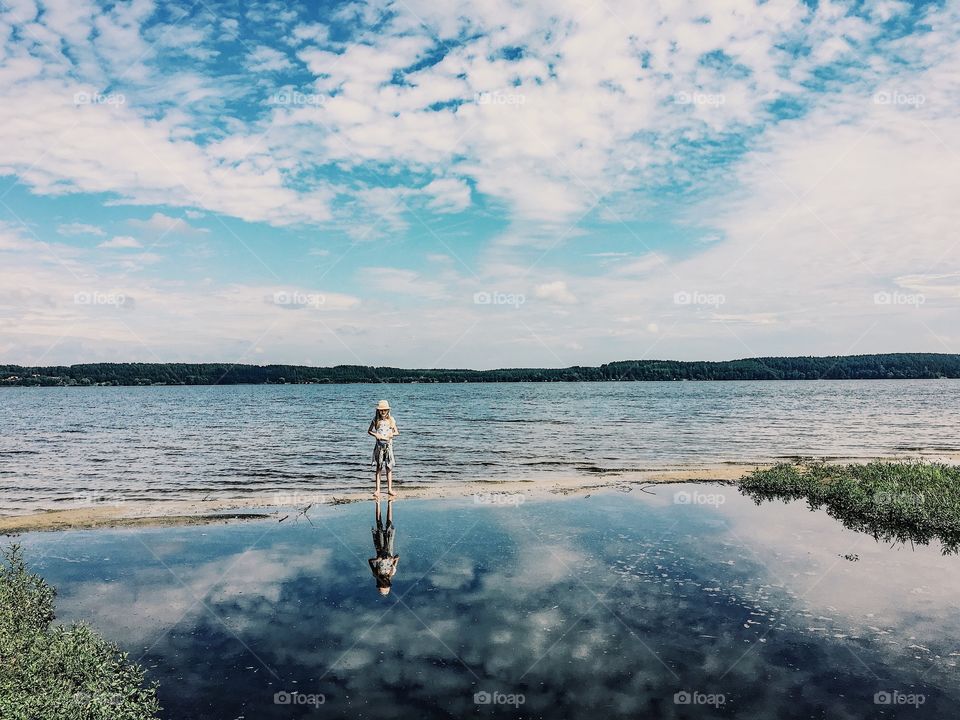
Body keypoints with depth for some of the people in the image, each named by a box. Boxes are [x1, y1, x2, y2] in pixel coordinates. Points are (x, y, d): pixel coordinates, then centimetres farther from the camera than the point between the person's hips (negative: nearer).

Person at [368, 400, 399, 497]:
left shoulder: (391, 420, 3)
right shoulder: (376, 420, 0)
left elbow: (397, 432, 7)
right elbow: (369, 431, 6)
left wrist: (391, 434, -14)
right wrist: (376, 435, -12)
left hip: (389, 445, 1)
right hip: (379, 446, -1)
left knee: (389, 468, 4)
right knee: (379, 467, 0)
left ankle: (389, 489, 11)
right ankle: (377, 490, 3)